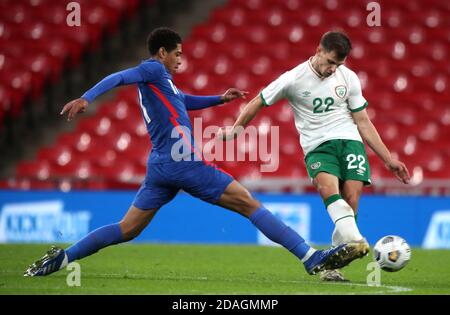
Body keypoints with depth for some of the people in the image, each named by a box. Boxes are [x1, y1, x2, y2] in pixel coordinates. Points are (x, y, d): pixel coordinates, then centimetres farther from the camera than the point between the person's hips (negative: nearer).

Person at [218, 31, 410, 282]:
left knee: (351, 200, -15)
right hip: (317, 147, -3)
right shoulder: (294, 79, -4)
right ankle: (354, 241, -52)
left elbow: (363, 123, 12)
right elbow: (258, 103, 10)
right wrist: (236, 129, 18)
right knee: (328, 187, -32)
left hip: (349, 141, 3)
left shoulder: (349, 78, 6)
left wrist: (389, 160, 11)